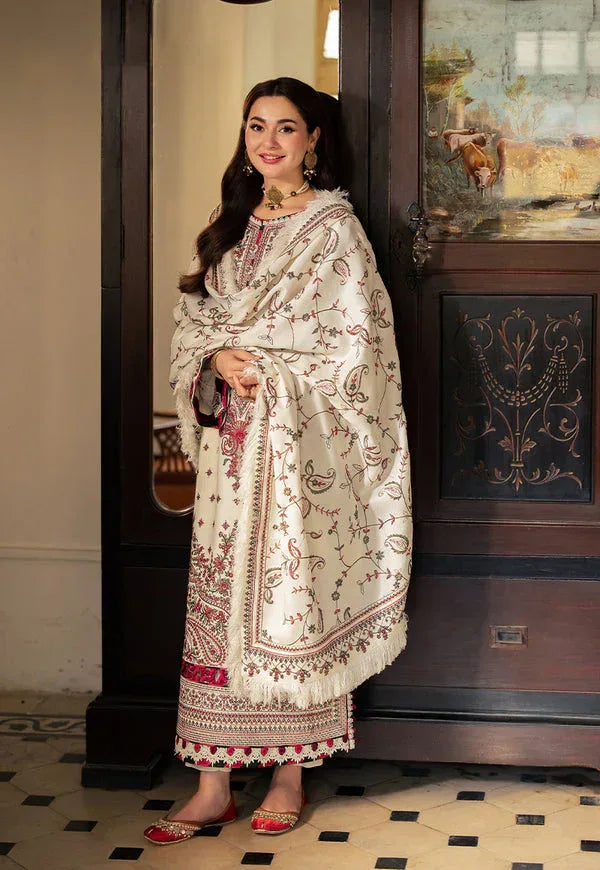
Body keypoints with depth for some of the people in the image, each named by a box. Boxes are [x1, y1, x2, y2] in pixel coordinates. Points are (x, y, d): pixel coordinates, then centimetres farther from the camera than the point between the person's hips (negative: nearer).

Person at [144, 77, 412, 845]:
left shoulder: (333, 225, -3)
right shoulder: (232, 225, 15)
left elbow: (354, 342, -9)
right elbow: (193, 320, 14)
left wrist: (268, 377, -10)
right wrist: (219, 361, -6)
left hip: (298, 437, -5)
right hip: (230, 435, 5)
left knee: (291, 595, -1)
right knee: (218, 595, 2)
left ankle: (291, 774, 11)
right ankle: (213, 783, 6)